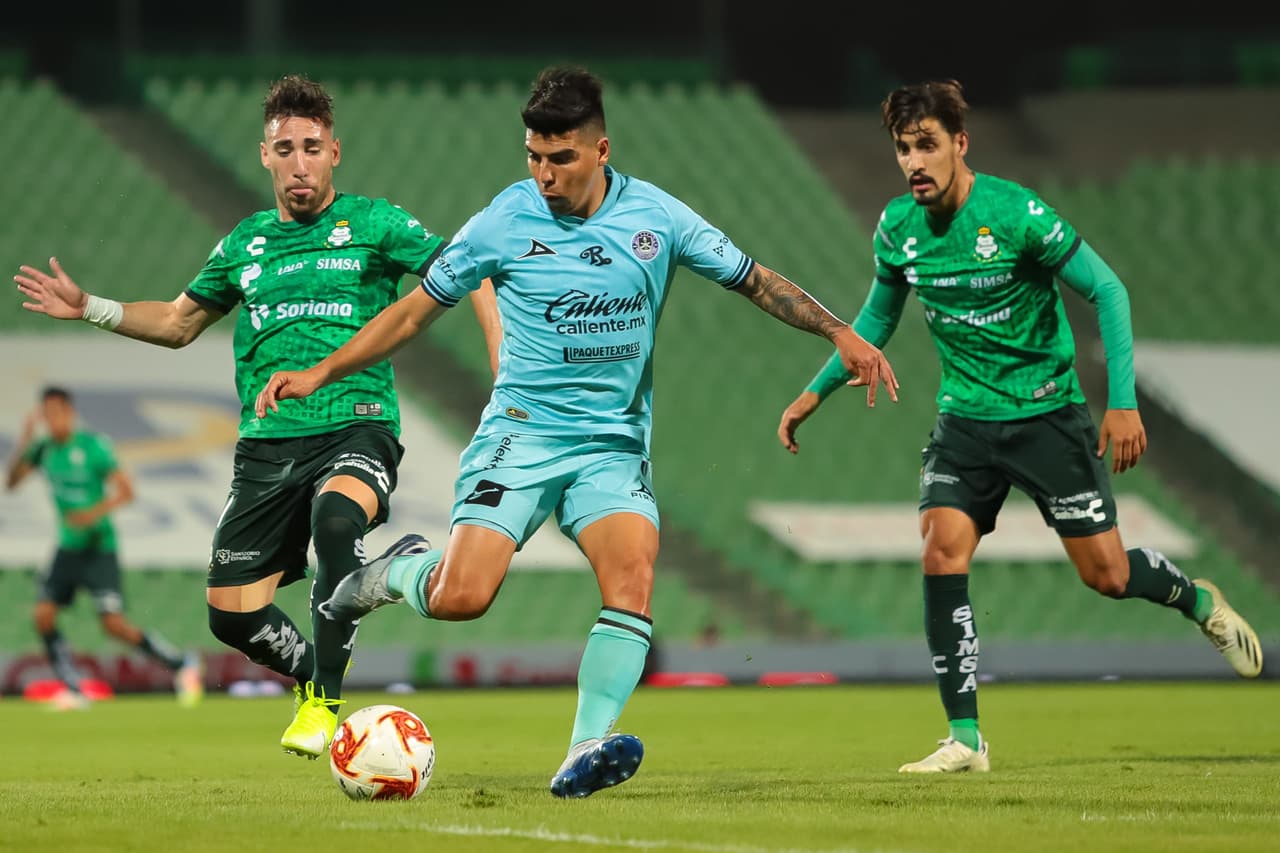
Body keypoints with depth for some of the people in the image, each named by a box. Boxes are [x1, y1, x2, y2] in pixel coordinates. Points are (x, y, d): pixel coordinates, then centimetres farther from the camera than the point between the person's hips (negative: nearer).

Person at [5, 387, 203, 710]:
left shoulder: (93, 446, -14)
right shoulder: (44, 449, 3)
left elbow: (126, 490, -15)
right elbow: (11, 482, -2)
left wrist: (97, 512, -31)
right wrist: (24, 443, -14)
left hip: (99, 547, -6)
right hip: (68, 547, 6)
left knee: (114, 625, -14)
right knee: (43, 615, -8)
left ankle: (182, 665, 2)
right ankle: (73, 690, 2)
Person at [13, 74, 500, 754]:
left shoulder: (372, 223, 3)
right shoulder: (245, 244, 15)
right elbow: (178, 322, 29)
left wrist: (503, 354, -15)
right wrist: (89, 309, 18)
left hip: (357, 426, -5)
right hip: (267, 443, 5)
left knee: (336, 516, -38)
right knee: (232, 613, -3)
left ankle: (323, 700, -23)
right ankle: (311, 675, 31)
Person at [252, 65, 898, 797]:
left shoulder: (656, 216, 0)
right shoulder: (504, 222, -4)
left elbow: (755, 281, 9)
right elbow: (416, 311, 5)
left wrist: (841, 333, -1)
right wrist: (319, 374, -1)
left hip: (615, 442, 1)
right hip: (521, 433, -1)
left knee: (633, 572, -25)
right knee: (462, 597, -18)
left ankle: (587, 752, -28)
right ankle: (403, 570, 18)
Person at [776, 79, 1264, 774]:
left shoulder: (1015, 213, -18)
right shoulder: (897, 227, -3)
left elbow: (1107, 291, -12)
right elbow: (876, 319, 16)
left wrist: (1123, 402, -16)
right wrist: (815, 392, 11)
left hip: (1047, 413, -4)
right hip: (965, 421, 4)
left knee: (1106, 574, -1)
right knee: (941, 550, -16)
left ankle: (1197, 601, 34)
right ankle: (965, 738, -11)